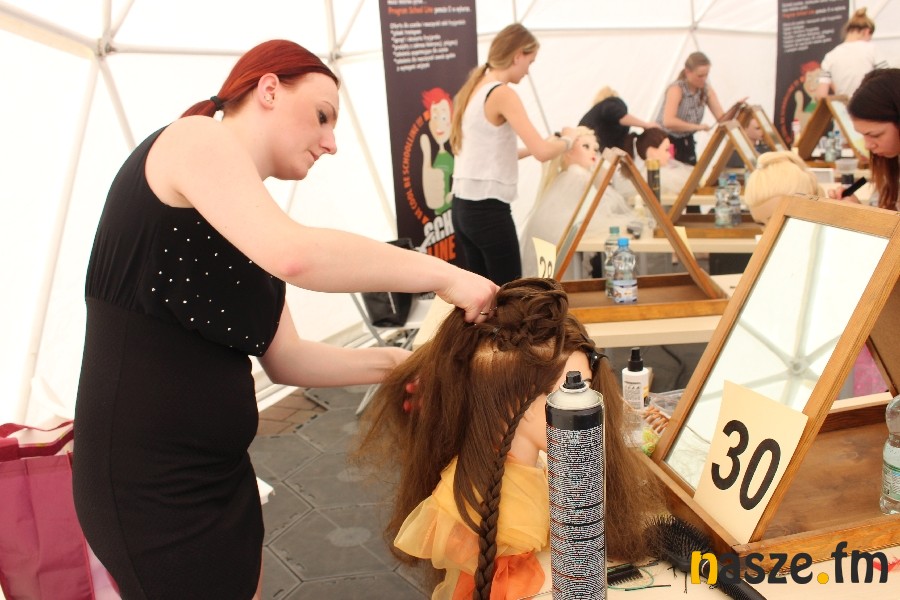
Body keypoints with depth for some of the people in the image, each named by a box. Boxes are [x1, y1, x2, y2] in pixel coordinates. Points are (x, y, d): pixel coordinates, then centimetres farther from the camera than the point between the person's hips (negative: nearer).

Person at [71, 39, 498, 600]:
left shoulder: (244, 233, 12)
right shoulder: (194, 138, -12)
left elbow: (287, 359, 9)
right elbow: (294, 254, -31)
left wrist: (396, 363, -2)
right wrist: (443, 274, -21)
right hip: (150, 484, -9)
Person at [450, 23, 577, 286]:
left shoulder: (473, 90, 13)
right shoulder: (502, 94, -13)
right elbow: (543, 152, -19)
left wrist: (527, 150, 15)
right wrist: (567, 139, 1)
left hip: (463, 206, 9)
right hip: (488, 209, -8)